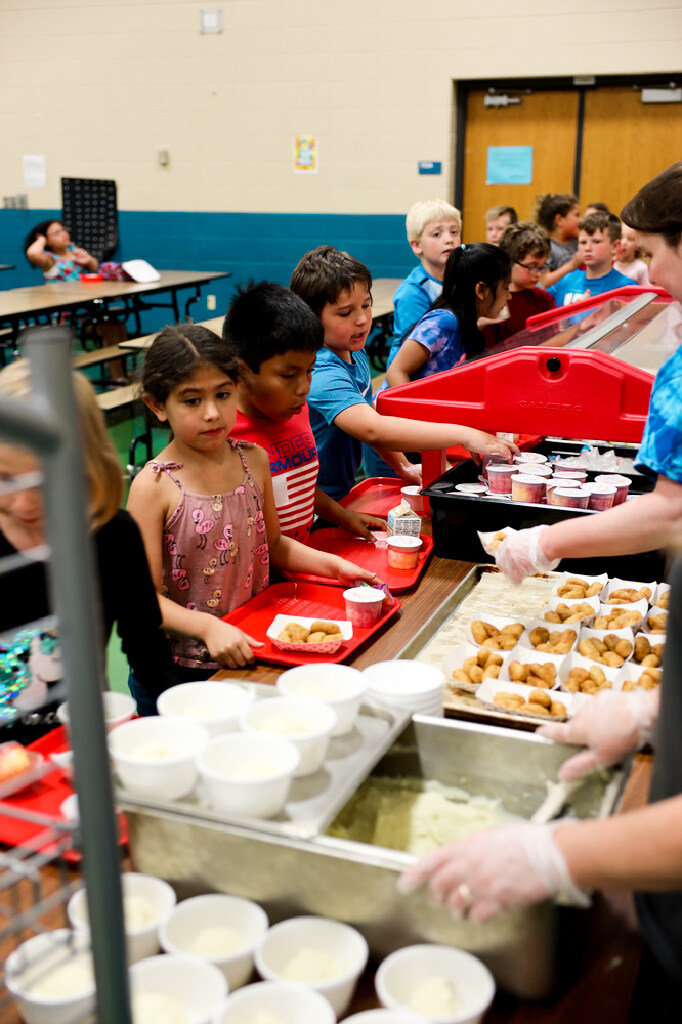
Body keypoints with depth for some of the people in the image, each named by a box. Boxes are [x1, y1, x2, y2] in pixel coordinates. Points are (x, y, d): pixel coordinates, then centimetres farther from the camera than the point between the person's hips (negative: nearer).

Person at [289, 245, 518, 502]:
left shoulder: (355, 353, 6)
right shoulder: (323, 374, -24)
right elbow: (372, 429, -38)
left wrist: (403, 467, 9)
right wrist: (463, 435, -40)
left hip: (343, 493, 9)